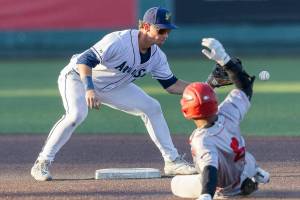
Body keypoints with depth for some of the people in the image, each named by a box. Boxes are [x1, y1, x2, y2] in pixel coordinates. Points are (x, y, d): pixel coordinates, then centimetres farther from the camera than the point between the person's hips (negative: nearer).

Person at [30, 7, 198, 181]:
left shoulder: (157, 56, -11)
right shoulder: (120, 41, -35)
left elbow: (170, 84, 0)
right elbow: (85, 60, -39)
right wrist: (89, 89, -53)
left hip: (111, 86, 7)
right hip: (78, 77, -7)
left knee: (152, 108, -1)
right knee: (77, 114, -33)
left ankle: (172, 161, 8)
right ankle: (42, 164, -24)